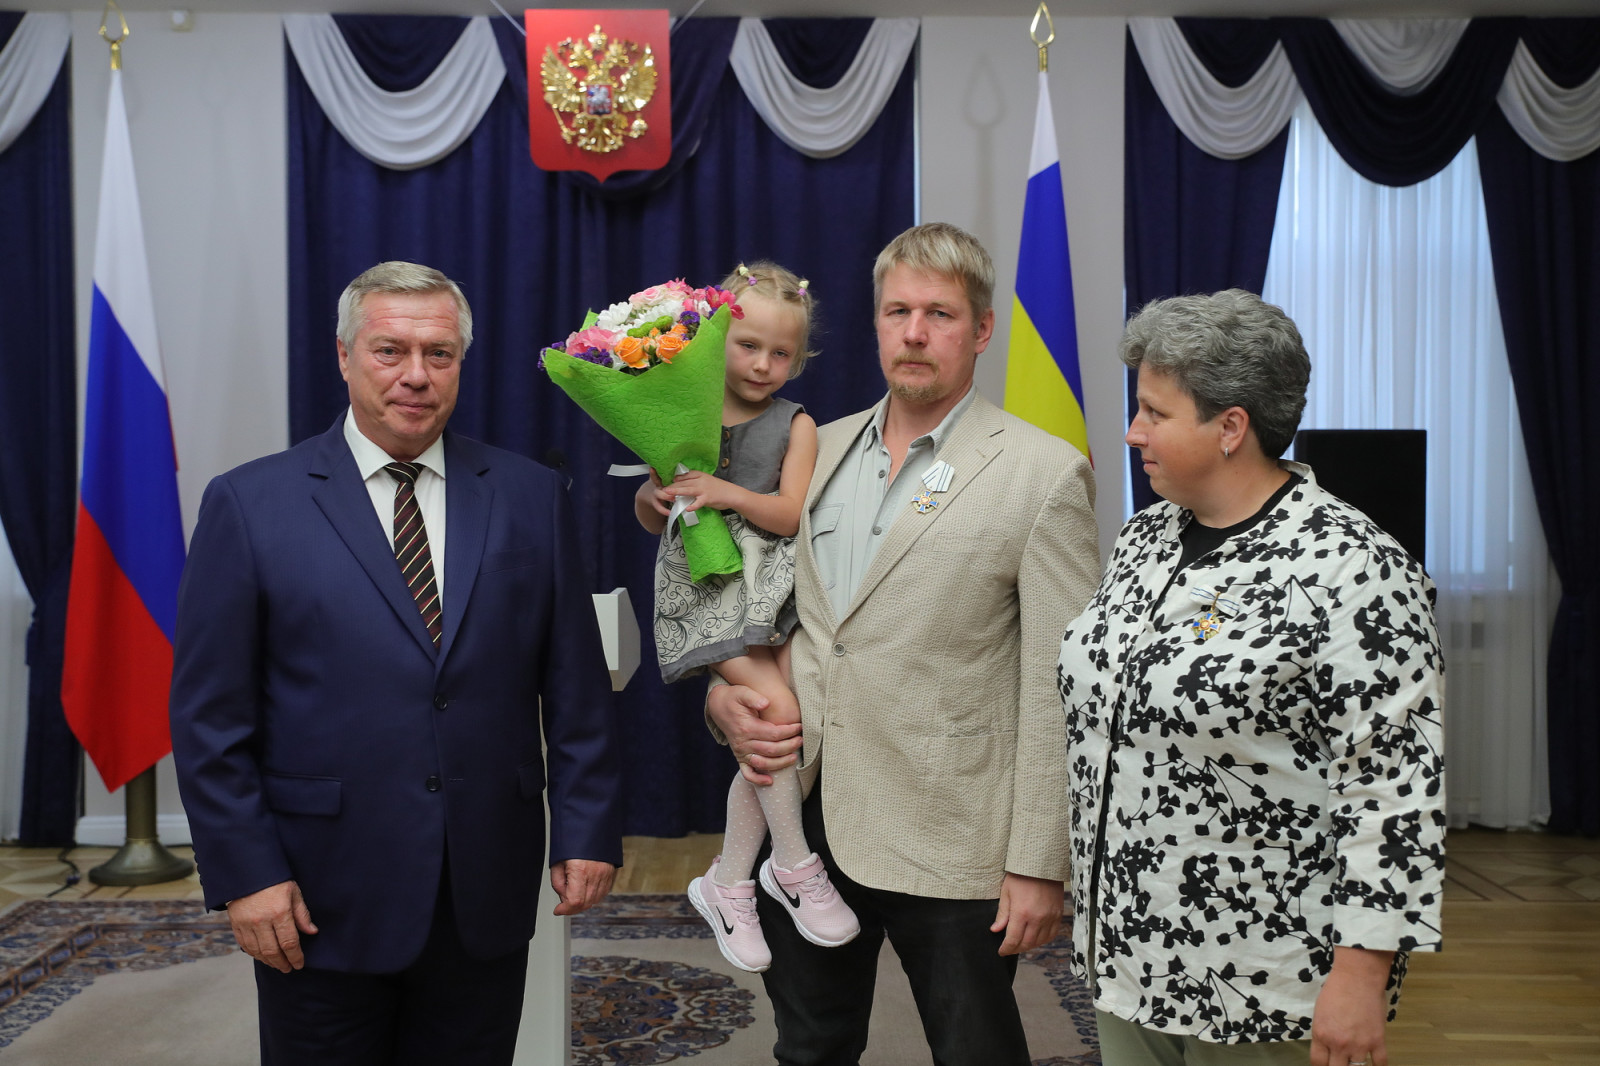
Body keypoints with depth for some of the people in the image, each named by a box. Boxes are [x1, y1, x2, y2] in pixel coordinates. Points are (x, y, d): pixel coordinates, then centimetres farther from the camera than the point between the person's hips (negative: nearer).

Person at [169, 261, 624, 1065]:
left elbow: (575, 685, 4)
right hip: (322, 899, -1)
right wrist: (245, 873, -8)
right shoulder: (250, 504, -3)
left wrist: (588, 830, 0)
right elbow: (209, 713, -4)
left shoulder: (531, 497, 3)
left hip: (489, 896, 2)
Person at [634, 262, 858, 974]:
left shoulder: (795, 424, 5)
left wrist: (725, 492, -21)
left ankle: (727, 885, 19)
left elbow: (789, 515, -6)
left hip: (772, 587, 2)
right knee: (780, 710, -18)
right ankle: (794, 865, 1)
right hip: (706, 588, -2)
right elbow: (651, 518, 10)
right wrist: (652, 498, -13)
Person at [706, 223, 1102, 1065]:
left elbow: (1056, 688, -11)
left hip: (947, 845, -5)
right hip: (802, 816, 5)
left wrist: (1040, 865, -12)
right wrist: (722, 695, -3)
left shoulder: (1043, 473, -9)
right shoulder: (818, 449, 8)